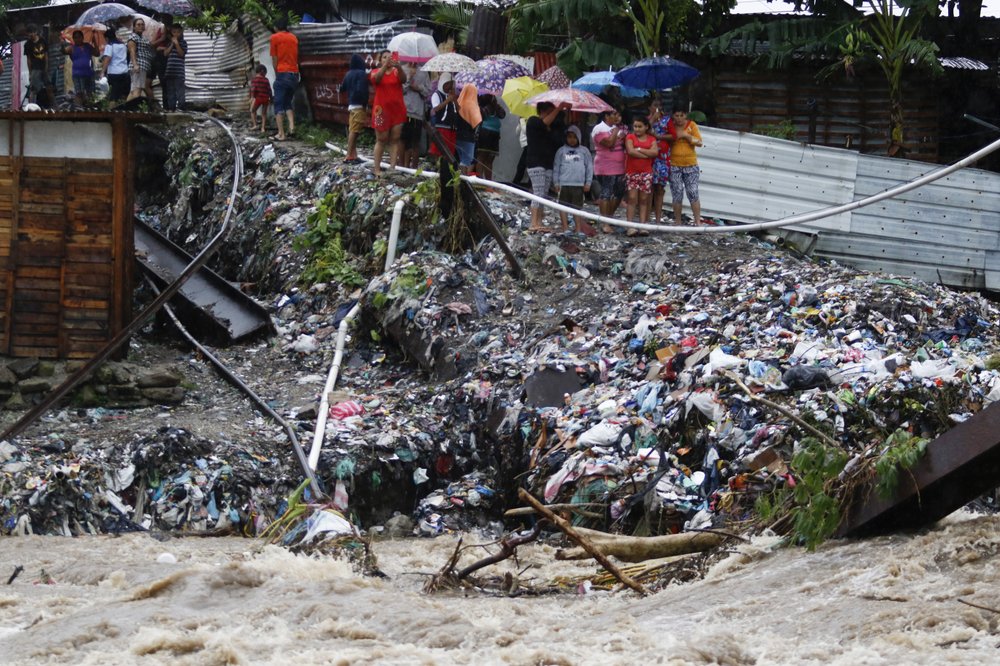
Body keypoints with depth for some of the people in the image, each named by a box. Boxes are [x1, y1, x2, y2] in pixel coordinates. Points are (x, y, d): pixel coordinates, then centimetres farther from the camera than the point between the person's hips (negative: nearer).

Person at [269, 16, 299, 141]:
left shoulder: (275, 37, -1)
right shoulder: (294, 38, 13)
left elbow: (274, 59, -2)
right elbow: (296, 57, 11)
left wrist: (276, 74, 6)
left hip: (282, 73, -5)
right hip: (294, 73, 5)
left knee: (279, 105, 0)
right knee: (288, 103, 18)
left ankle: (281, 134, -8)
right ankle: (292, 126, -3)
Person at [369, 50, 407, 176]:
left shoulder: (397, 72, 5)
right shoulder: (376, 72, 2)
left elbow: (403, 79, -17)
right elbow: (376, 78, -22)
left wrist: (398, 66, -38)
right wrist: (385, 65, -39)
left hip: (397, 110, 2)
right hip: (382, 110, -2)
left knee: (395, 139, 1)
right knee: (381, 140, 0)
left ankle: (392, 167, 1)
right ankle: (377, 169, 1)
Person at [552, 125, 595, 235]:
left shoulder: (584, 151, 8)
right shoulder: (561, 151, 7)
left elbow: (589, 167, 8)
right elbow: (556, 167, 6)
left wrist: (588, 183, 3)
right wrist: (556, 183, 1)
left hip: (578, 184, 0)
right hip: (564, 184, 0)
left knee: (577, 207, 6)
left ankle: (579, 229, 9)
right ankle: (565, 229, 4)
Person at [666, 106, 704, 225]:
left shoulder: (692, 125, 0)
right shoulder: (670, 126, 2)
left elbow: (699, 143, -4)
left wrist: (686, 135, -15)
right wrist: (671, 137, -13)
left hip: (690, 165, -1)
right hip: (675, 165, 1)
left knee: (693, 193, -6)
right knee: (677, 195, 3)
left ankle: (698, 222, -5)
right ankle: (677, 223, 11)